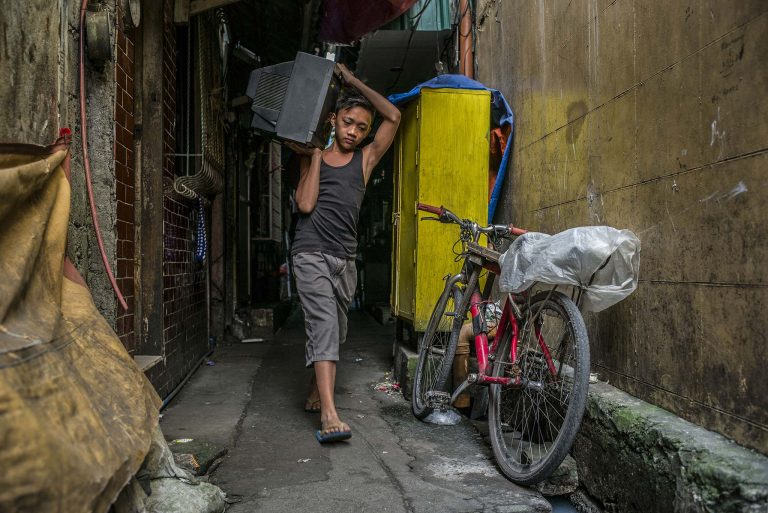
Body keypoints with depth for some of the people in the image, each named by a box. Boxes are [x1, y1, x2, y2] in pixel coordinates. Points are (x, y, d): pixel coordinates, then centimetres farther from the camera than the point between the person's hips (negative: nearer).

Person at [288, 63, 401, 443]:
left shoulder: (365, 159, 11)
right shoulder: (312, 159, 8)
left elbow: (393, 117, 3)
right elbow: (305, 204, -6)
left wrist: (353, 82, 6)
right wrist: (315, 157, -4)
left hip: (345, 258, 4)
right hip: (311, 253, -3)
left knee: (335, 330, 12)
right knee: (324, 324, -18)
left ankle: (316, 393, 33)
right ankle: (329, 415, -25)